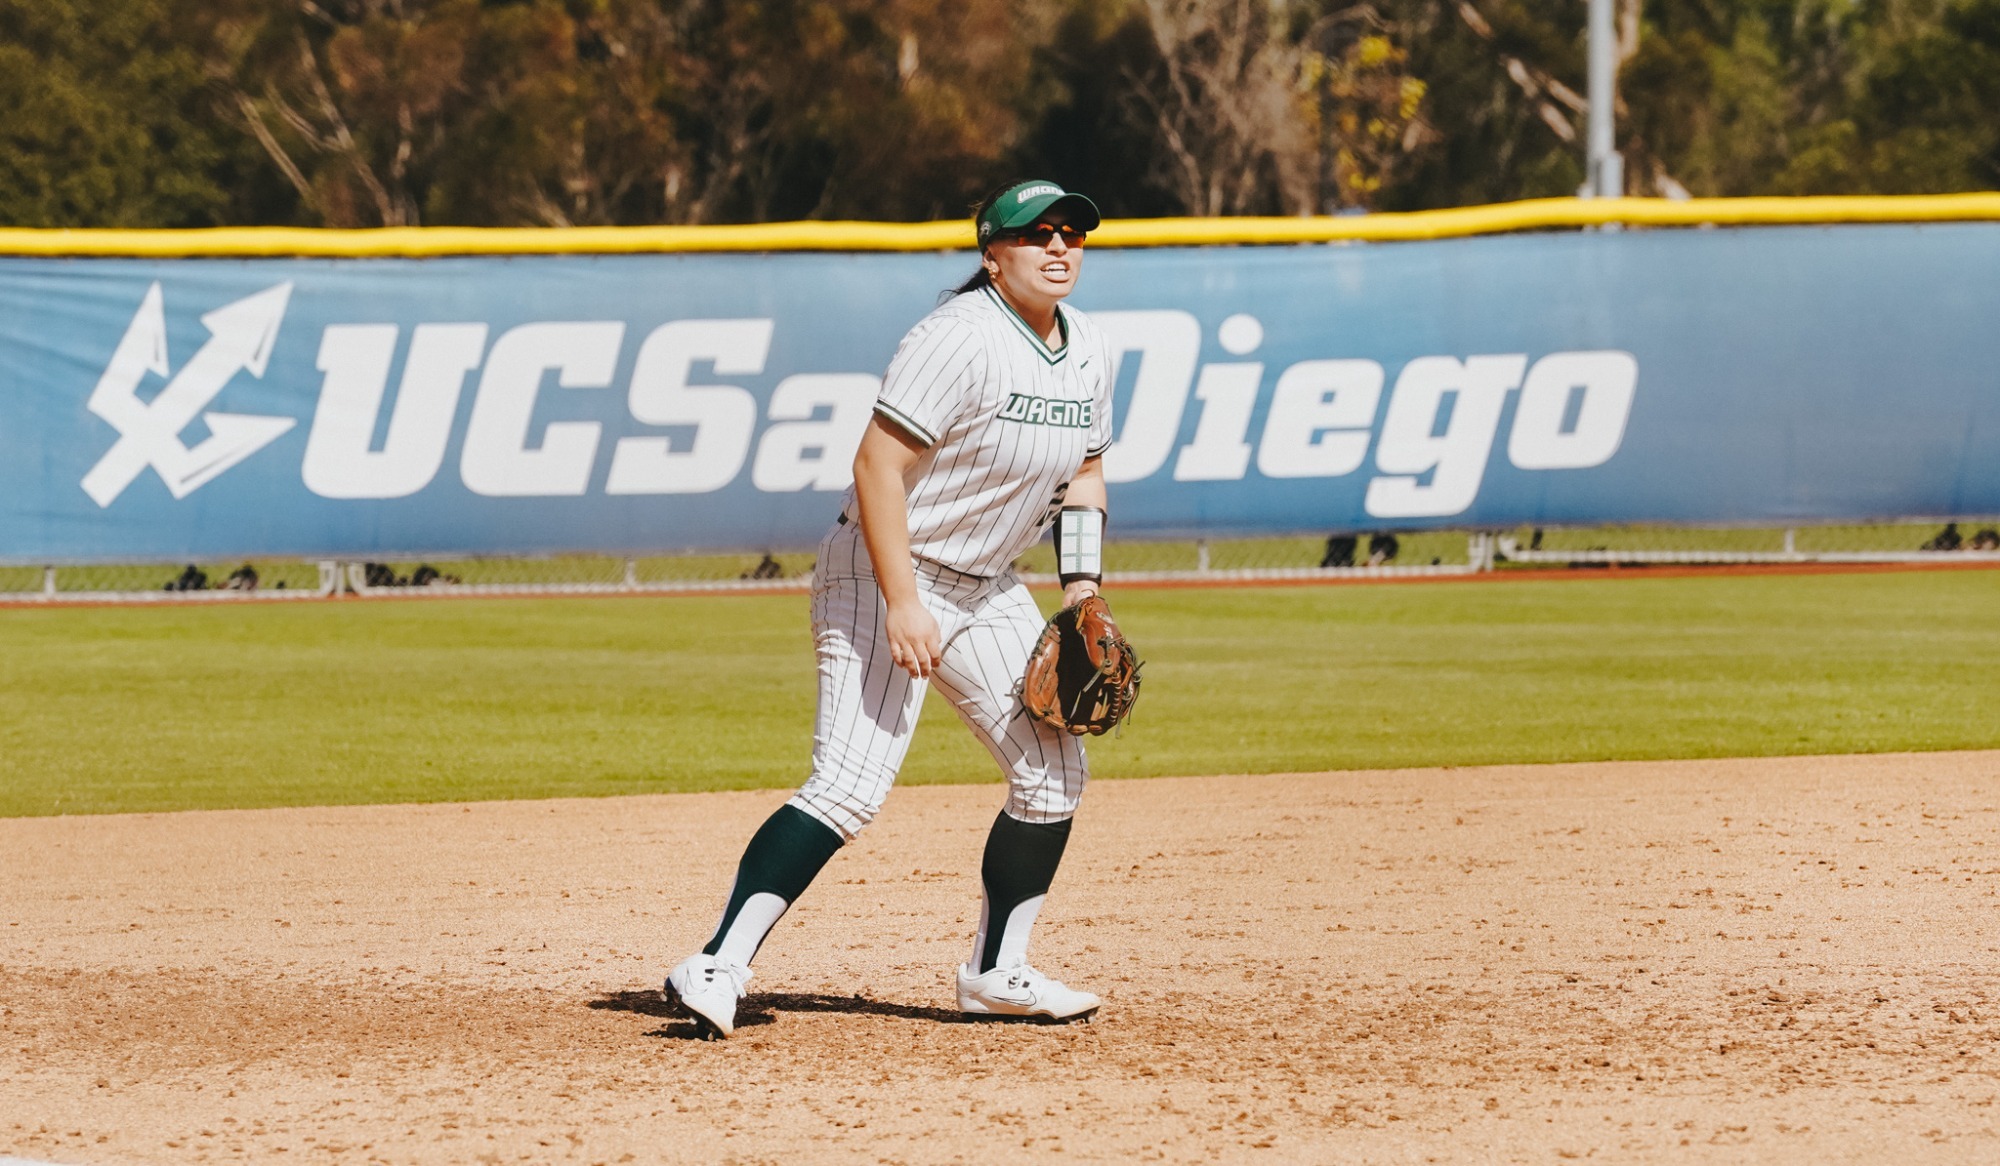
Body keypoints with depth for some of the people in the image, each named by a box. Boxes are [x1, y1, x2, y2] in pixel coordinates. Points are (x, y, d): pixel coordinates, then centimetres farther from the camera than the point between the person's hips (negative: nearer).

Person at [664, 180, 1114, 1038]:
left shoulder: (1086, 349, 5)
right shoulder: (960, 339, -22)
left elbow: (1084, 469, 19)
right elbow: (878, 464, -26)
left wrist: (1082, 582, 7)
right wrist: (900, 604, -29)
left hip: (988, 588, 9)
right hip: (885, 574, -9)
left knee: (1053, 772, 9)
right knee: (852, 784, -20)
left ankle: (995, 973, 23)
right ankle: (719, 967, -23)